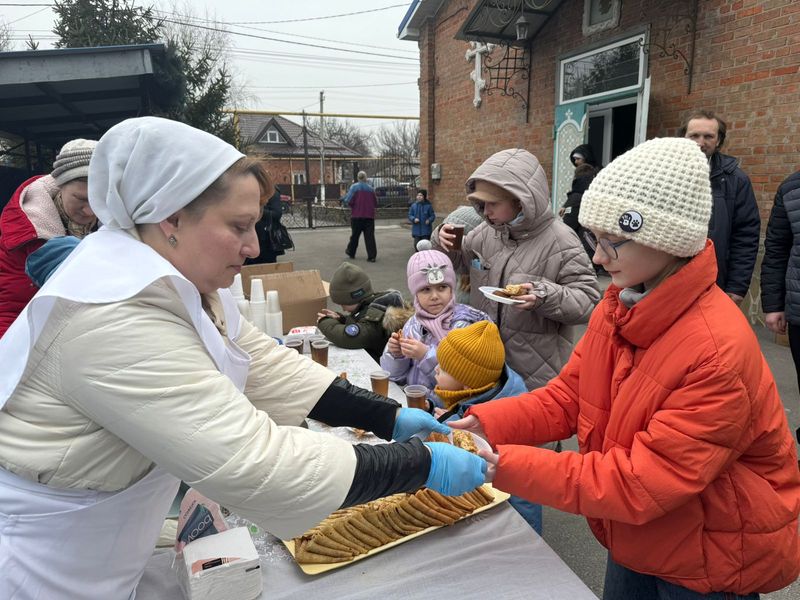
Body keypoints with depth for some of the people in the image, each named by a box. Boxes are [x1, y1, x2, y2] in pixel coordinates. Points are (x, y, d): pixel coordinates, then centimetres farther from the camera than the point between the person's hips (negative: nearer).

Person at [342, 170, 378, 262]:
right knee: (369, 236, 0)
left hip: (357, 215, -2)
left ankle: (351, 253, 28)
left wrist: (344, 201, 8)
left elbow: (349, 201, -12)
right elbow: (375, 204, 10)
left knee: (355, 235, 12)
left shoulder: (354, 187, -4)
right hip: (369, 216, 2)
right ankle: (372, 256, -5)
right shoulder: (370, 188, 7)